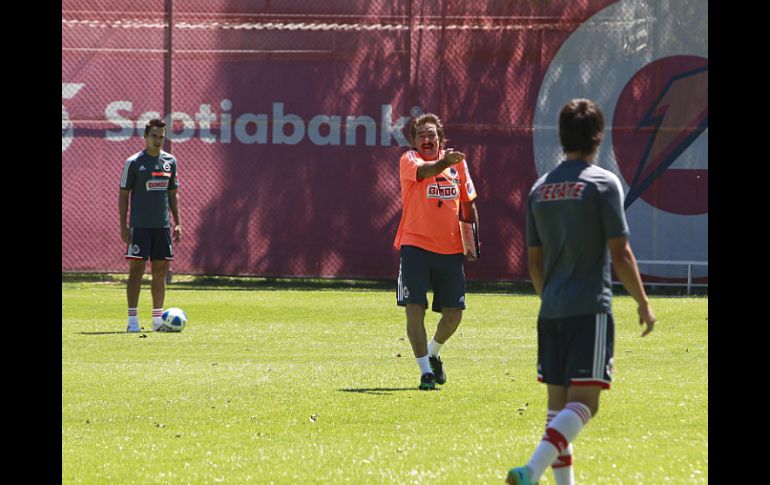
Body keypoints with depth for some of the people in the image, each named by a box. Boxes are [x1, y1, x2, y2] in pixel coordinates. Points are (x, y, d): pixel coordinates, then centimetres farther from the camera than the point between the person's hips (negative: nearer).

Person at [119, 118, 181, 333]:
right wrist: (123, 226, -8)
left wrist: (177, 223, 11)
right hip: (139, 225, -5)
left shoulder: (169, 161, 10)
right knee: (136, 270, -6)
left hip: (162, 225, 5)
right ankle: (132, 320, -3)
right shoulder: (134, 162, -4)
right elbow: (123, 195, -2)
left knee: (160, 271, 6)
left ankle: (158, 319, 12)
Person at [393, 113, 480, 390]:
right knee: (415, 308, -11)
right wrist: (444, 162, -49)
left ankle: (433, 353, 33)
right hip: (415, 245, -4)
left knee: (454, 313, 4)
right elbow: (423, 170, -29)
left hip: (451, 250, 4)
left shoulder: (456, 162, 8)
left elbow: (468, 203, 17)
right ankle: (425, 370, -2)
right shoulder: (409, 160, -4)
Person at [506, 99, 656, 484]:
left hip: (551, 309, 6)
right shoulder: (603, 182, -6)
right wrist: (643, 303, 2)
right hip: (590, 308, -6)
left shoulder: (540, 189, 10)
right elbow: (620, 254, -8)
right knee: (584, 401, -8)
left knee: (558, 399, 12)